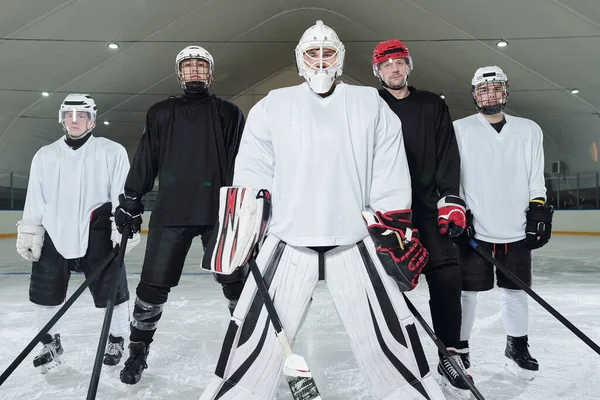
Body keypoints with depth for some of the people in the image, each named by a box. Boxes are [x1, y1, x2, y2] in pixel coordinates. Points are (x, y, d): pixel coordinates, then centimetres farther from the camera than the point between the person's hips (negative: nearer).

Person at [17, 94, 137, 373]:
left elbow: (122, 193, -5)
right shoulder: (45, 155, 13)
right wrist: (30, 233, 8)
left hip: (97, 233, -4)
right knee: (45, 290, 9)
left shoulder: (112, 151, 0)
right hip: (54, 233, 4)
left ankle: (116, 340, 23)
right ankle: (51, 343, 31)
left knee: (111, 289, 1)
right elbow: (35, 199, 12)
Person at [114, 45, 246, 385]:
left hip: (218, 210, -1)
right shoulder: (161, 113, 15)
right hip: (171, 211, 2)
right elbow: (145, 161, 12)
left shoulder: (228, 113, 10)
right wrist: (130, 201, 7)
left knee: (234, 281, 3)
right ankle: (138, 350, 24)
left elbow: (240, 161, 2)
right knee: (154, 283, 3)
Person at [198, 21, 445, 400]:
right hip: (287, 241, 0)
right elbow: (251, 174, 6)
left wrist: (397, 230, 0)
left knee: (389, 333, 7)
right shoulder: (272, 106, 7)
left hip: (356, 241, 1)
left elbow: (390, 178, 5)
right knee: (256, 335, 4)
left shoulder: (371, 105, 8)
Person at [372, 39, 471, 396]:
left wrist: (451, 199, -6)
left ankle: (449, 354, 11)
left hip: (429, 207, 1)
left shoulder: (433, 106, 12)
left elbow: (449, 156, 5)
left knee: (447, 276, -7)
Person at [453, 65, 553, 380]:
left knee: (515, 291, 13)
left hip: (516, 231, 3)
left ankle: (517, 349, 31)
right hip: (475, 229, -3)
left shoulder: (529, 130, 11)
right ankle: (458, 348, 18)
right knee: (466, 291, 3)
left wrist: (540, 211, 4)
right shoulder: (459, 130, 2)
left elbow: (536, 178, 12)